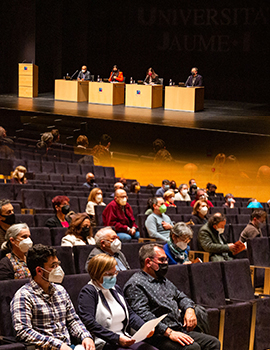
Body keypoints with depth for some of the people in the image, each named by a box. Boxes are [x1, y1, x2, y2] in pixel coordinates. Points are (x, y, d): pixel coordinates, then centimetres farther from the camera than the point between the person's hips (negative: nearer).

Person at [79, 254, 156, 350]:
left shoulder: (116, 289, 21)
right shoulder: (88, 292, -6)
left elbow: (130, 314, 21)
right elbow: (89, 323, -17)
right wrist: (117, 338, -21)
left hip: (124, 340, 8)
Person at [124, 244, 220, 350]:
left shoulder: (164, 281, 24)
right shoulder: (135, 285, -7)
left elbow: (181, 296, 32)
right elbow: (144, 316, -18)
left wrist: (189, 309, 7)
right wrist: (169, 332, -25)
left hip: (180, 330, 9)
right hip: (159, 335, -9)